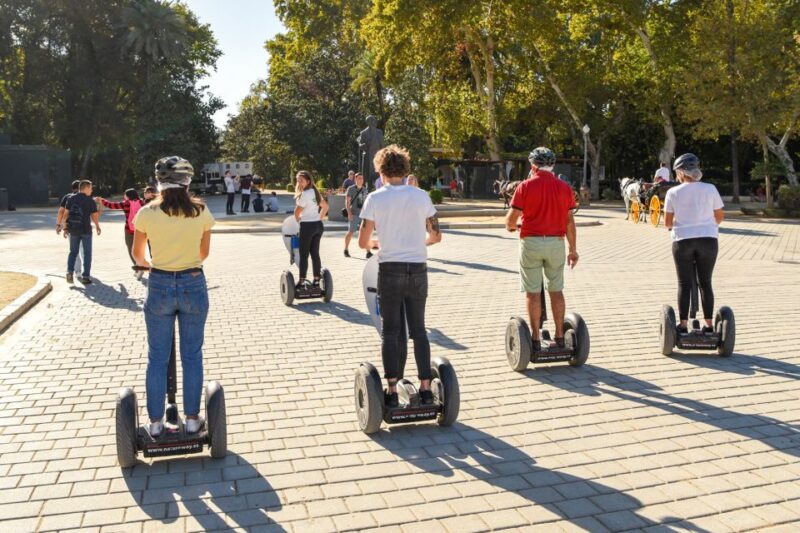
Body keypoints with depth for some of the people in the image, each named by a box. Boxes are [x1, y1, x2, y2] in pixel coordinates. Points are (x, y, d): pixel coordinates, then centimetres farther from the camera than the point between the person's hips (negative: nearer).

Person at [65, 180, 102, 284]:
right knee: (87, 253, 6)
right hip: (86, 230, -3)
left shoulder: (71, 199, 3)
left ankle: (70, 272, -1)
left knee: (73, 252, 16)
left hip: (73, 229, 3)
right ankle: (85, 276, 3)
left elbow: (66, 213, 3)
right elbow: (95, 216, -4)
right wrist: (97, 226, 13)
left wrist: (65, 227, 10)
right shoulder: (90, 200, -7)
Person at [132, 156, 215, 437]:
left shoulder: (147, 213, -6)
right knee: (192, 355, 11)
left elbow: (137, 255, 8)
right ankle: (192, 419, 19)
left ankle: (156, 422, 19)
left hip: (159, 286, 0)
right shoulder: (201, 211, -4)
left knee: (157, 358, 11)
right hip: (193, 285, 1)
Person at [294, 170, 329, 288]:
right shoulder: (315, 192, 11)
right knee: (315, 253, 12)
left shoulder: (304, 194, -15)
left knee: (303, 254, 0)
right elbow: (325, 206, 19)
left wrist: (298, 220, 6)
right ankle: (317, 279, 15)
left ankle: (302, 281, 3)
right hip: (318, 225, 8)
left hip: (307, 226, -8)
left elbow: (297, 212, -14)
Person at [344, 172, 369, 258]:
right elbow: (347, 201, -8)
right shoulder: (351, 189, -4)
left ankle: (368, 252, -3)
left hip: (363, 214, 4)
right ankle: (346, 250, 20)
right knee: (350, 232, 2)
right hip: (354, 214, -4)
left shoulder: (364, 189, 13)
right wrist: (349, 212, -19)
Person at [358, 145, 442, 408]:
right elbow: (436, 236, 7)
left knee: (391, 331, 6)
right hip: (418, 269, 2)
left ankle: (392, 390, 8)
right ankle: (425, 388, 13)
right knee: (418, 330, 11)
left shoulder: (375, 198, -4)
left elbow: (363, 242, -3)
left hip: (390, 270, -2)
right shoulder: (421, 196, 2)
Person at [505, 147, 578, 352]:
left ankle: (536, 338, 7)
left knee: (533, 292, 3)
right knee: (556, 290, 12)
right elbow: (569, 221, 3)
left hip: (531, 242, -3)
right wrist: (573, 249, 8)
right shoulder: (564, 187, 4)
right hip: (556, 243, 3)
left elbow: (512, 218, -10)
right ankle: (559, 336, 17)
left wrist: (510, 226, 13)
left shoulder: (526, 186, -5)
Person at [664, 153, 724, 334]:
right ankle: (709, 325, 13)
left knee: (684, 284, 6)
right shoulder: (710, 189, 1)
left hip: (683, 240, -1)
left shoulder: (673, 192, -3)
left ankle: (683, 325, 7)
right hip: (708, 239, 1)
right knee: (705, 283, 11)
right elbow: (720, 216, 8)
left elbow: (667, 223, 1)